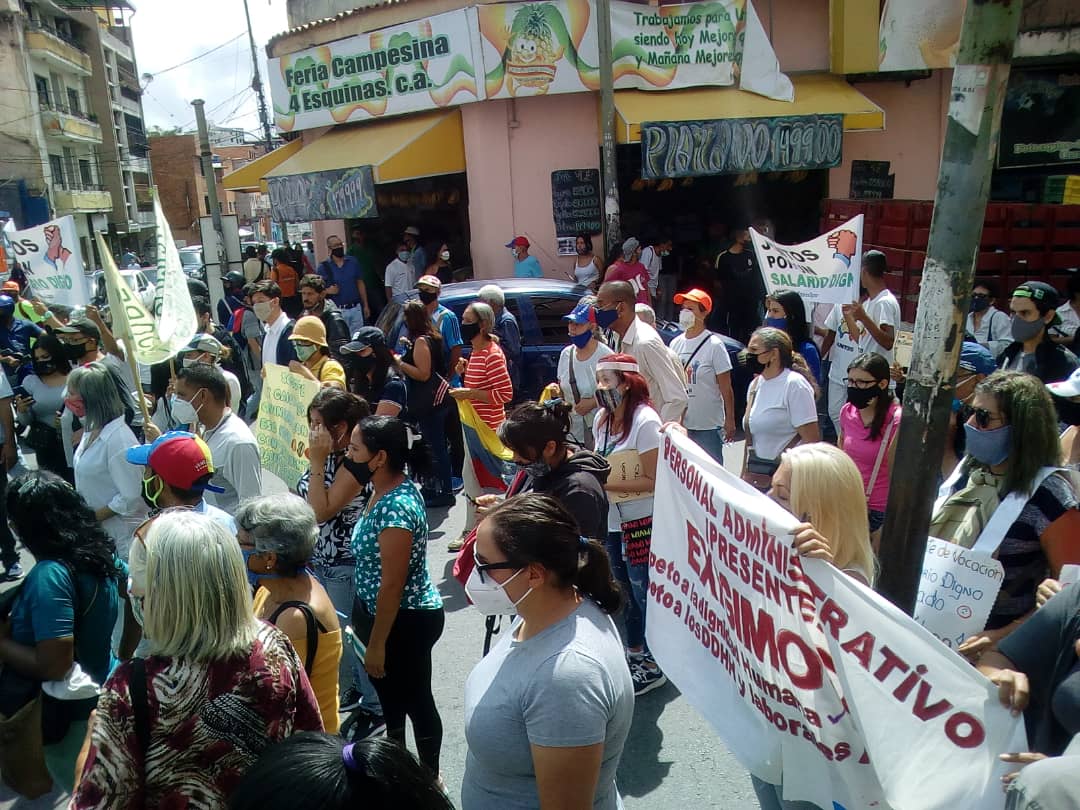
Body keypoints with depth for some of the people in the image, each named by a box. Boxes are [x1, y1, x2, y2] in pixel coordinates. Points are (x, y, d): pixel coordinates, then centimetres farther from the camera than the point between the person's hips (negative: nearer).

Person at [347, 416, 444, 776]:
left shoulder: (396, 507, -30)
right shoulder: (386, 490, -1)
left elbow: (392, 585, -26)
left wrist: (377, 644, -17)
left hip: (406, 622, -9)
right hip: (383, 612, 9)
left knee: (415, 700, 12)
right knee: (390, 693, 26)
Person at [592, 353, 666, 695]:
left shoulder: (645, 421, -19)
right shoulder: (602, 418, 4)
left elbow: (654, 480, -20)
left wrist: (606, 485, -23)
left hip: (642, 521, -8)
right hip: (613, 520, 8)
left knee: (644, 592, 4)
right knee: (625, 590, 20)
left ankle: (654, 665, 21)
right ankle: (634, 652, 39)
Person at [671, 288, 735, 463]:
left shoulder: (714, 345, -10)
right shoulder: (675, 343, 5)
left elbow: (726, 388, -8)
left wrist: (730, 421, -9)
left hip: (709, 426, -5)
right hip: (680, 423, 5)